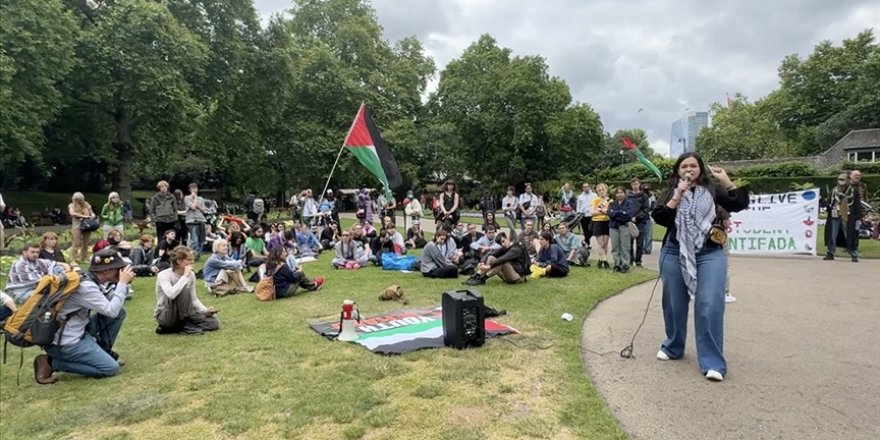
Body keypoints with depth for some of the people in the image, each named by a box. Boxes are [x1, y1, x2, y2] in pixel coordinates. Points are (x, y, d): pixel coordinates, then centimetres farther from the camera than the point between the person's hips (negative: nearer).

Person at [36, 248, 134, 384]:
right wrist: (122, 283, -19)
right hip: (66, 342, -9)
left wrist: (123, 283, -2)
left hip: (78, 330, 9)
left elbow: (115, 307, 11)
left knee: (120, 312, 5)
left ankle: (103, 350, 15)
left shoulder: (91, 280, 4)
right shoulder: (86, 286, -24)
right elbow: (111, 311, -25)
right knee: (111, 368, -11)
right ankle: (51, 362, -4)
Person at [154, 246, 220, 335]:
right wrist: (185, 276, -32)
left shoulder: (191, 275, 0)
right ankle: (185, 325, -16)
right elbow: (171, 294, -39)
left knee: (214, 323, -9)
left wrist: (205, 310, -12)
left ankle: (171, 328, 0)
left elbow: (193, 299, 5)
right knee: (185, 289, -30)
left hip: (182, 314, 7)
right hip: (165, 315, -7)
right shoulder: (164, 275, -18)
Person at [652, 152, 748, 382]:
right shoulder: (669, 192, 7)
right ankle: (673, 347, 32)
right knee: (674, 304, 12)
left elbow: (739, 205, -4)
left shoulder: (713, 190, 6)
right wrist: (678, 196, -14)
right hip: (674, 253, 1)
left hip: (710, 254, -1)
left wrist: (727, 181, -10)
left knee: (710, 306, -10)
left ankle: (713, 363, -3)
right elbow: (659, 218, -7)